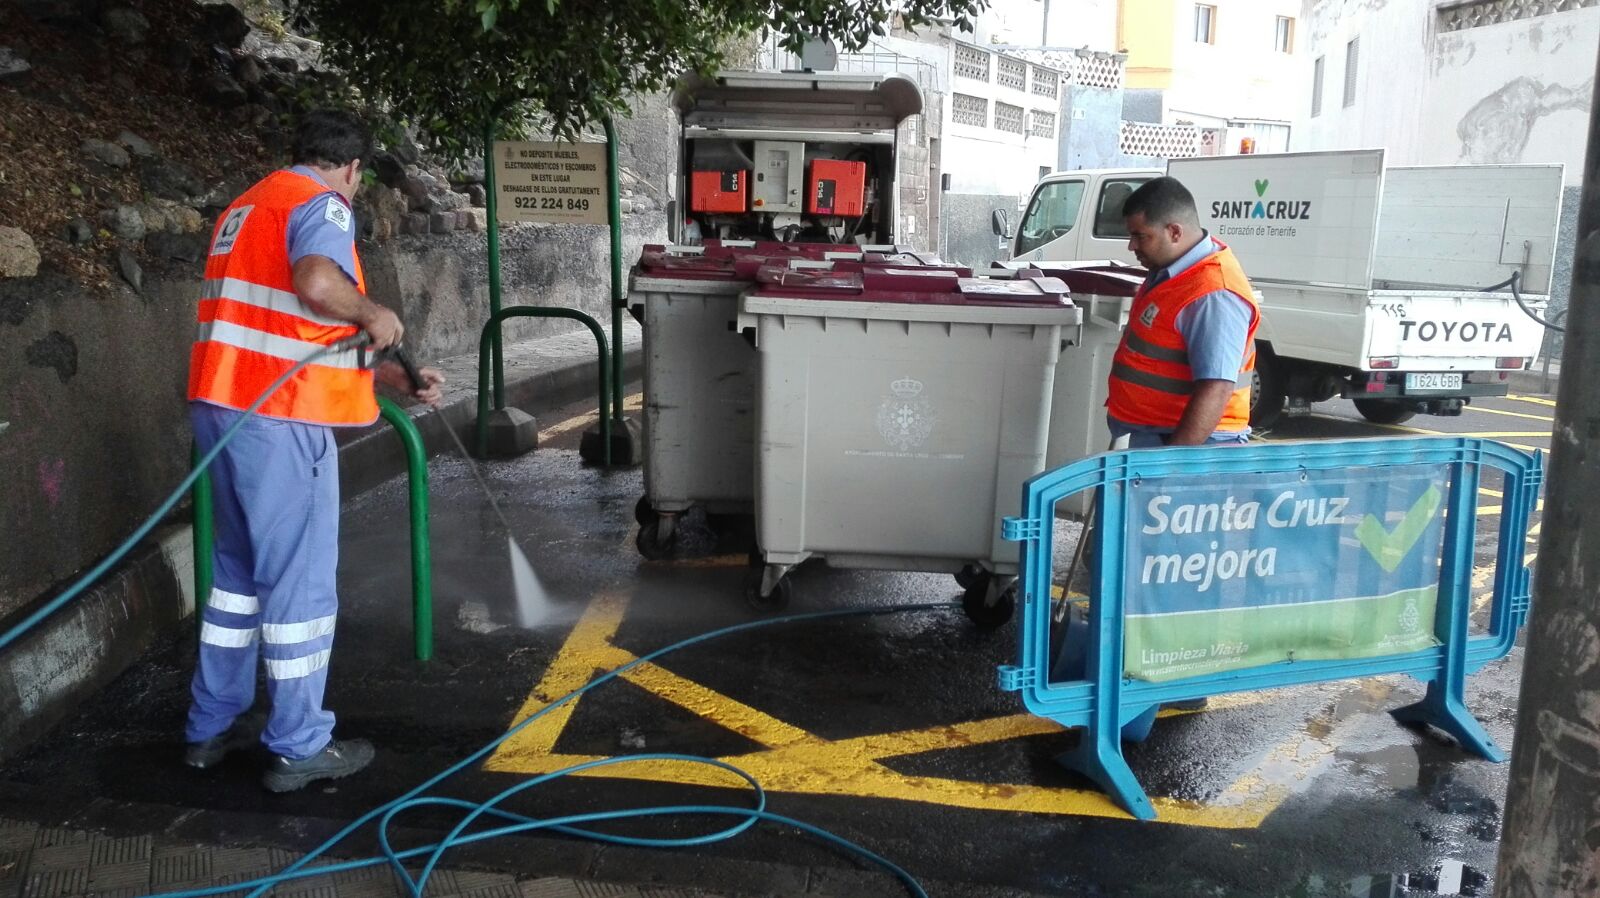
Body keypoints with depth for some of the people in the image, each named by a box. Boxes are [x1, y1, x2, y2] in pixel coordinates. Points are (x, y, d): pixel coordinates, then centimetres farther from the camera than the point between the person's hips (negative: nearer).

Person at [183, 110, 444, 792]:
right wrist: (374, 314, -10)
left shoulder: (249, 207, 24)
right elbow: (317, 282, -30)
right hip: (278, 417, -9)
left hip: (221, 404, 9)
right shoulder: (321, 203, -6)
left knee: (240, 568, 19)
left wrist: (394, 378, 26)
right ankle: (299, 747, 10)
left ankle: (213, 726, 28)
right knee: (300, 580, 0)